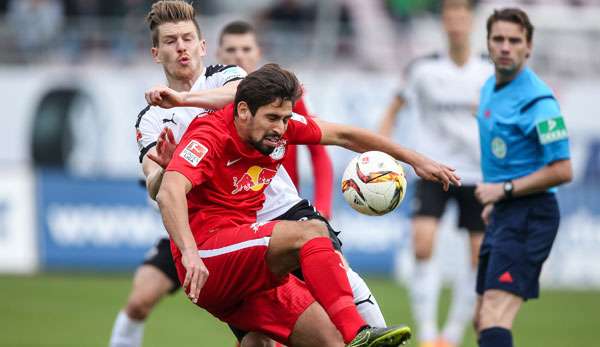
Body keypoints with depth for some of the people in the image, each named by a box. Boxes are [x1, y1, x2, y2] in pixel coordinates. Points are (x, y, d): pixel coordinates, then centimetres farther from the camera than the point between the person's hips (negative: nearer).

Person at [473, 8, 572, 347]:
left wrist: (504, 190, -18)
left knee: (494, 317, -21)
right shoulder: (490, 89, 12)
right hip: (502, 216, 10)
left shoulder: (537, 100, -16)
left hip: (529, 216, -10)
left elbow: (562, 170, -19)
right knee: (483, 319, 13)